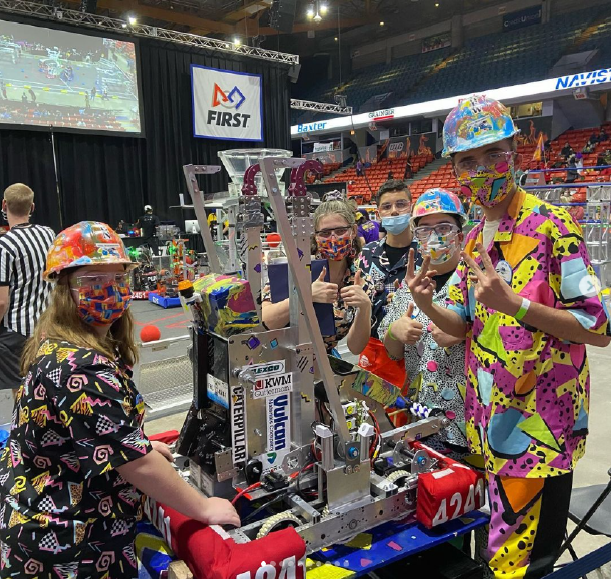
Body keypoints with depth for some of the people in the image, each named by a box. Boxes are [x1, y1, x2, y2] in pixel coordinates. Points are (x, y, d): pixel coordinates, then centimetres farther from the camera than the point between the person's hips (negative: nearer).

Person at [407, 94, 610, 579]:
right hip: (491, 416, 7)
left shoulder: (552, 225, -12)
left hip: (539, 421, -7)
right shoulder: (474, 240, 10)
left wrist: (512, 303, -24)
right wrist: (428, 306, -6)